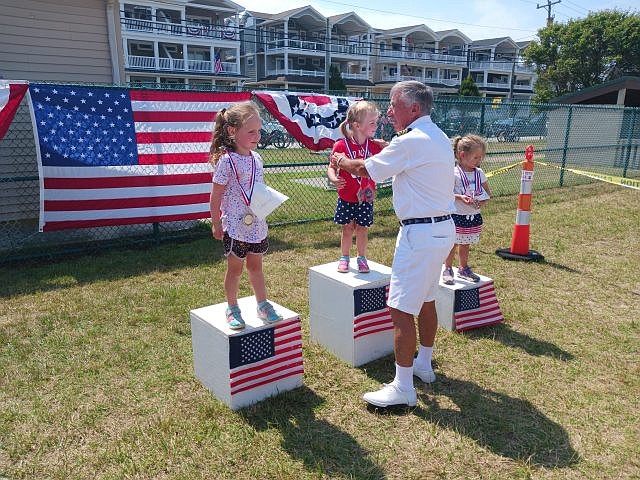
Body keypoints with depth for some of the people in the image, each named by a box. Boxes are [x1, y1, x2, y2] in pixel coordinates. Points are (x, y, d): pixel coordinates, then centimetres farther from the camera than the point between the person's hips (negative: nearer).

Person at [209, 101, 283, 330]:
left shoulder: (256, 158, 4)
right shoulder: (227, 160, -16)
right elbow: (216, 195, -12)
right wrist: (216, 224, -9)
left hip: (257, 225, 6)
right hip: (235, 226, -6)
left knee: (255, 266, 18)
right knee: (235, 268, 10)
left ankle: (263, 305, 32)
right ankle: (232, 309, 27)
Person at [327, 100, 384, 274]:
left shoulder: (374, 146, -3)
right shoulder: (341, 145, -14)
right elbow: (331, 168, -9)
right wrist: (334, 179, -30)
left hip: (366, 197, 2)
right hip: (346, 197, -2)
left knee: (362, 228, 12)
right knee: (347, 228, 11)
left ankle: (361, 258, 30)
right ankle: (344, 258, 29)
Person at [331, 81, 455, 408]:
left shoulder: (411, 142, -17)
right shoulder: (438, 138, 13)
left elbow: (365, 169, -7)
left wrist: (341, 161, 13)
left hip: (420, 234, -10)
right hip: (442, 229, 10)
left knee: (401, 309, -5)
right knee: (426, 301, 21)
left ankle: (403, 387, 3)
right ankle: (423, 364, 37)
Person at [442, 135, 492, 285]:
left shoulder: (479, 173, 4)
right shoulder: (453, 173, -14)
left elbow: (487, 192, 11)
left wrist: (483, 201, -9)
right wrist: (460, 197, -27)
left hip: (474, 216, 5)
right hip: (456, 216, -5)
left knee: (465, 244, 19)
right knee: (452, 244, 4)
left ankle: (464, 269, 34)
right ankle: (447, 270, 19)